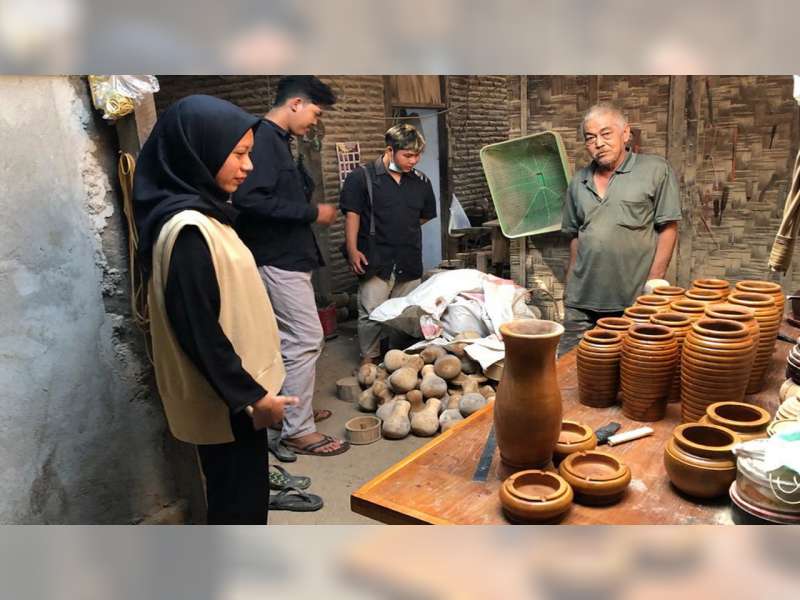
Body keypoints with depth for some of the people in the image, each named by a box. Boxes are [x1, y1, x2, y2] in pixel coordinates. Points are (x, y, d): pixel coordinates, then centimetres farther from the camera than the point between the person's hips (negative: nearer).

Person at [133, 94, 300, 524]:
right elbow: (198, 331, -24)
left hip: (234, 392, 9)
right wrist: (251, 396, -17)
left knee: (243, 495, 24)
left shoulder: (201, 214, 7)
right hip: (226, 401, -9)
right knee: (239, 502, 8)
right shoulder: (186, 229, -24)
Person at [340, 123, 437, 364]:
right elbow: (352, 214, -7)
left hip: (409, 260, 5)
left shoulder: (421, 182, 7)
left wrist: (404, 230, 12)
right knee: (371, 313, -2)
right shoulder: (361, 177, -6)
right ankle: (369, 358, 15)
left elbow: (426, 215, 20)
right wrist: (352, 249, -14)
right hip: (375, 260, -4)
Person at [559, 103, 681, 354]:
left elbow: (668, 229, -3)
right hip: (581, 302, 4)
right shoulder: (578, 182, 11)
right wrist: (571, 282, 13)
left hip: (635, 301, -4)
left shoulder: (656, 170, -3)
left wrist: (654, 282, -8)